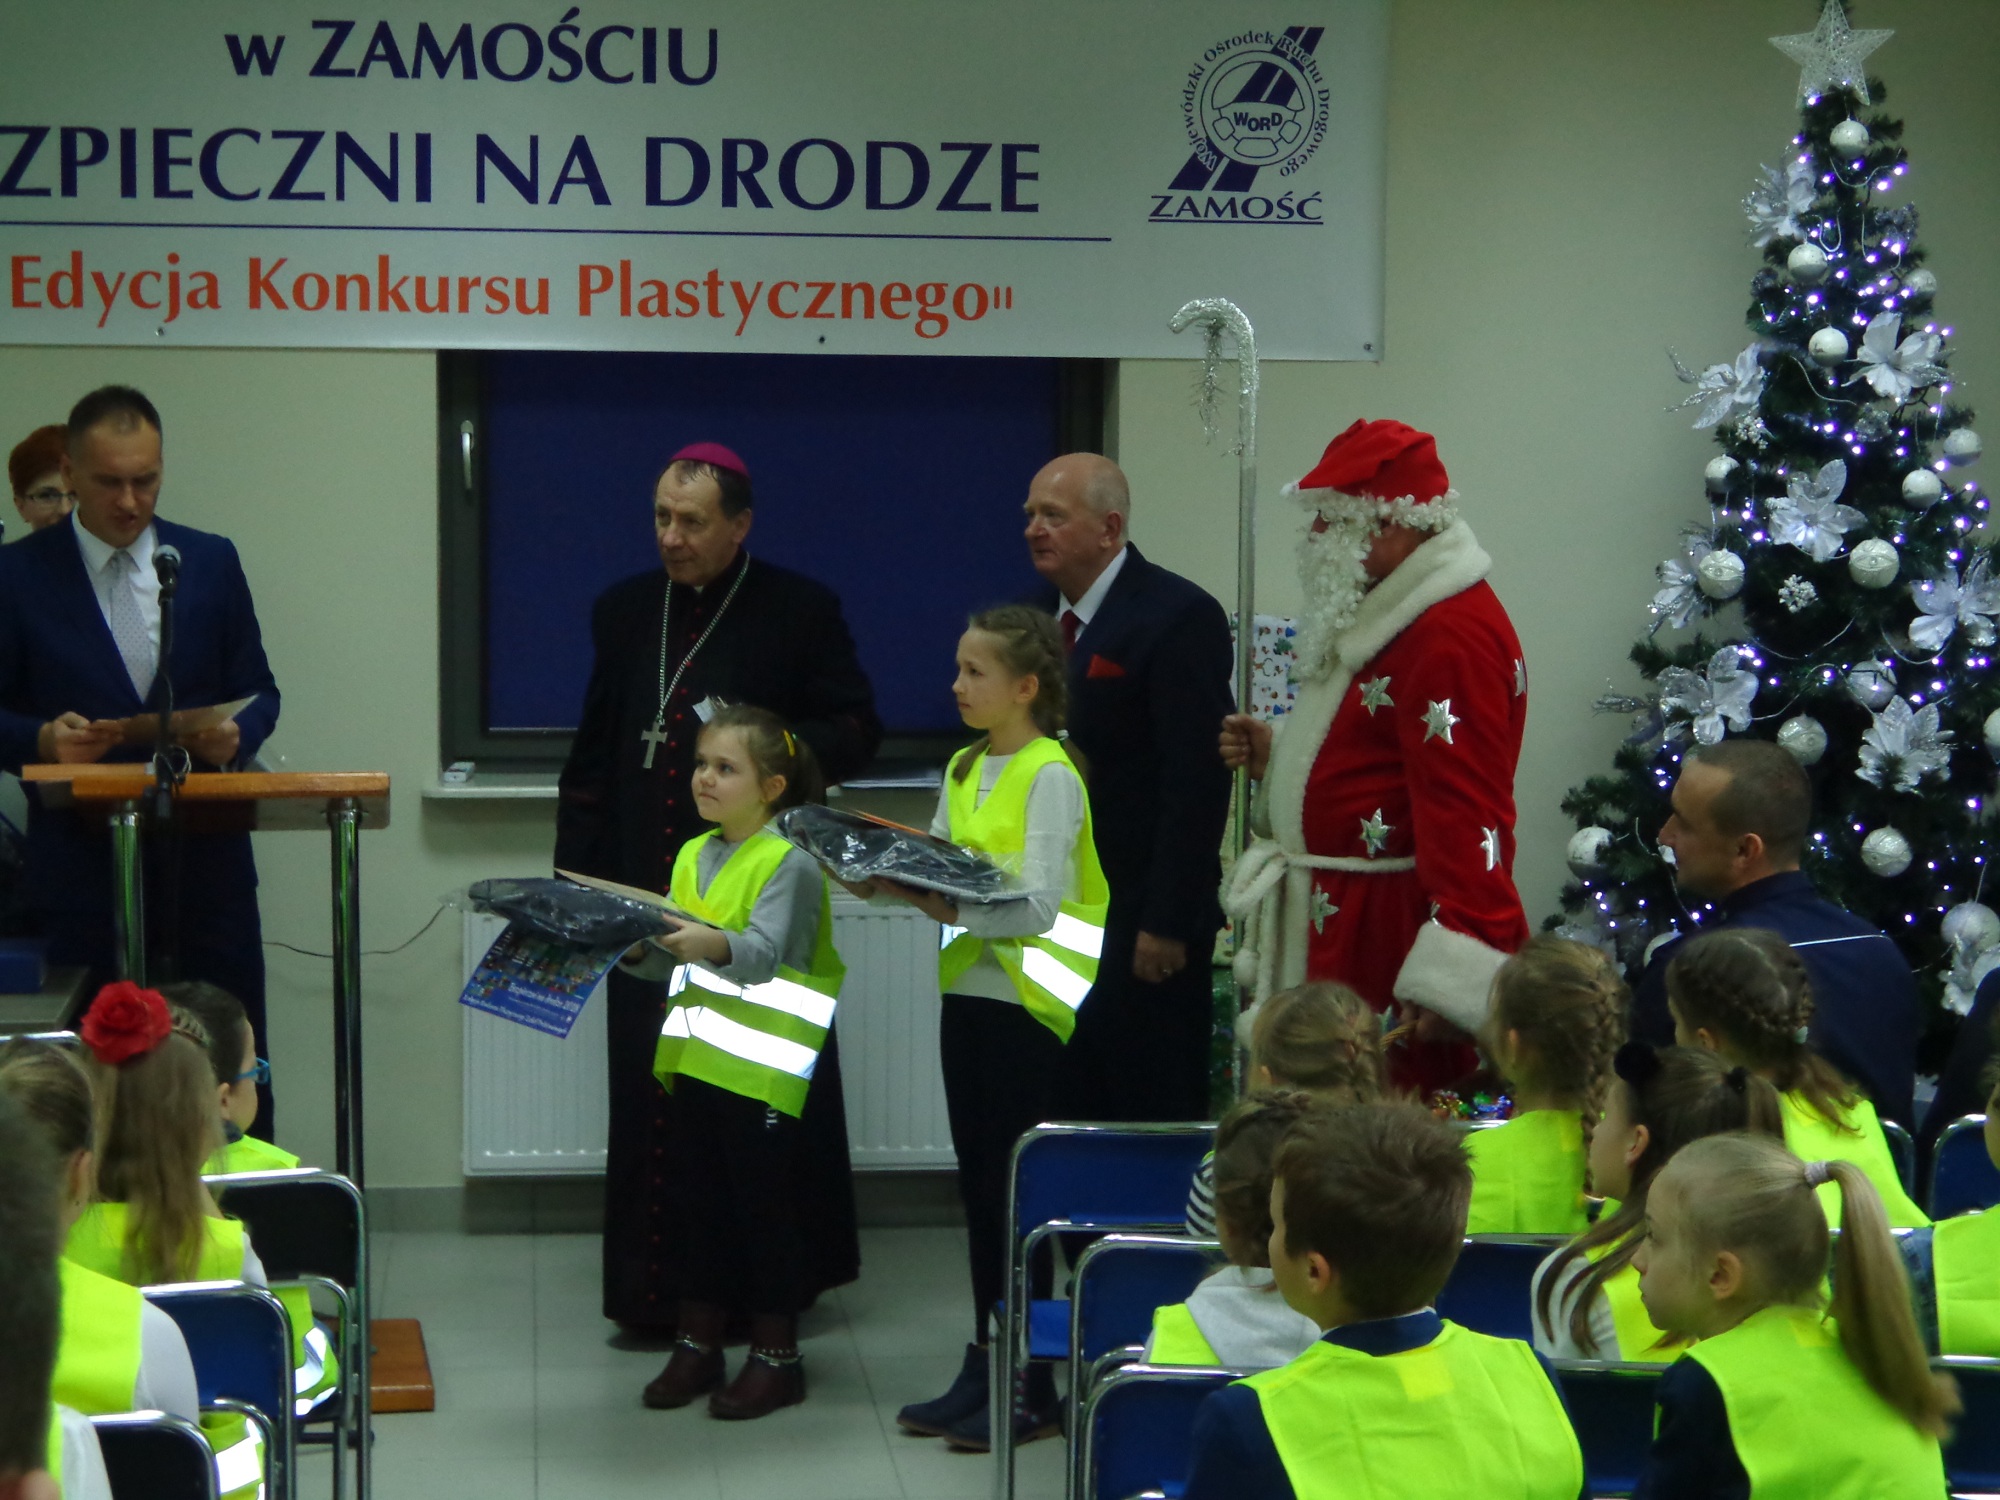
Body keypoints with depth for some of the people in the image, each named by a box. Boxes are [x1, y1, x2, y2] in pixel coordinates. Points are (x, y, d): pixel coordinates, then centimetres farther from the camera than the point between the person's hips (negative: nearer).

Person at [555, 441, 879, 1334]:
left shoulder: (800, 612, 0)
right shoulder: (624, 611, 12)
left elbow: (856, 731, 2)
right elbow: (593, 752, 16)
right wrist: (578, 875, 10)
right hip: (649, 892, 3)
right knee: (653, 1091, 3)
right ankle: (657, 1290, 10)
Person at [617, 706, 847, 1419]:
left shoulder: (789, 862, -9)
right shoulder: (693, 857, 13)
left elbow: (764, 953, -23)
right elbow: (672, 961, 12)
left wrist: (714, 945, -42)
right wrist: (635, 948, -8)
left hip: (763, 1067, -7)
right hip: (697, 1058, 7)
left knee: (764, 1203, 0)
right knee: (698, 1199, 12)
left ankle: (776, 1354, 10)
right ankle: (697, 1343, 21)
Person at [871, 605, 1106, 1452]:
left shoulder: (1050, 775, -12)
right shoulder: (962, 770, 12)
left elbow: (1036, 907, -20)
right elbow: (936, 878, 14)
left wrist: (950, 905, -30)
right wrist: (887, 883, -5)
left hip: (1027, 1000, -8)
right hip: (969, 992, 8)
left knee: (1017, 1189, -3)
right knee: (978, 1184, 13)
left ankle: (1031, 1388, 5)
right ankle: (984, 1366, 22)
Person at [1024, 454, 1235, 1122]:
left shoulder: (1180, 617, -11)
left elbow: (1197, 783, -15)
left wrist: (1167, 925, -18)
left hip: (1140, 922, -7)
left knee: (1156, 1118, -1)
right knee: (1068, 1116, 7)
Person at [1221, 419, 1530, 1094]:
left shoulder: (1452, 634, -18)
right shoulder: (1388, 614, 17)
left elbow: (1465, 811, -25)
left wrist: (1447, 985, -30)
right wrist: (1276, 756, 13)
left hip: (1394, 930, -10)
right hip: (1338, 920, 10)